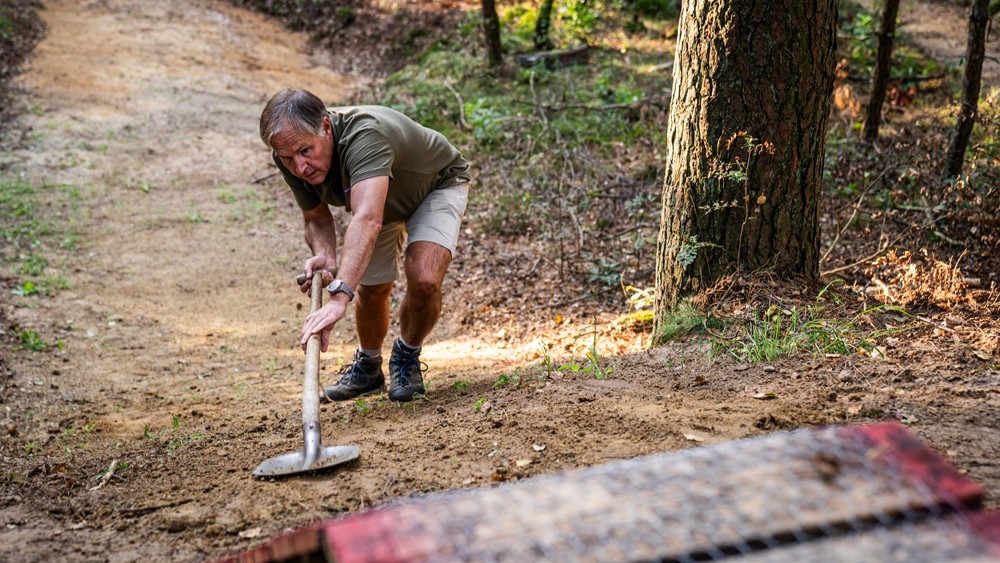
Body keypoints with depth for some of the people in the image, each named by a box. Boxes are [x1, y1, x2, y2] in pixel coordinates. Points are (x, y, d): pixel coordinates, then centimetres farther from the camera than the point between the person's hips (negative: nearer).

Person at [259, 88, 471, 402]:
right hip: (380, 199, 6)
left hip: (437, 184, -6)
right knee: (371, 291, 6)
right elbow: (316, 217, -7)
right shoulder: (292, 160, -23)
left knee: (424, 280, -25)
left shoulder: (363, 134, -45)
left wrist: (339, 296, -71)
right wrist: (324, 255, -30)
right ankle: (368, 366, 37)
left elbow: (367, 220, -59)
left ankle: (407, 356, 6)